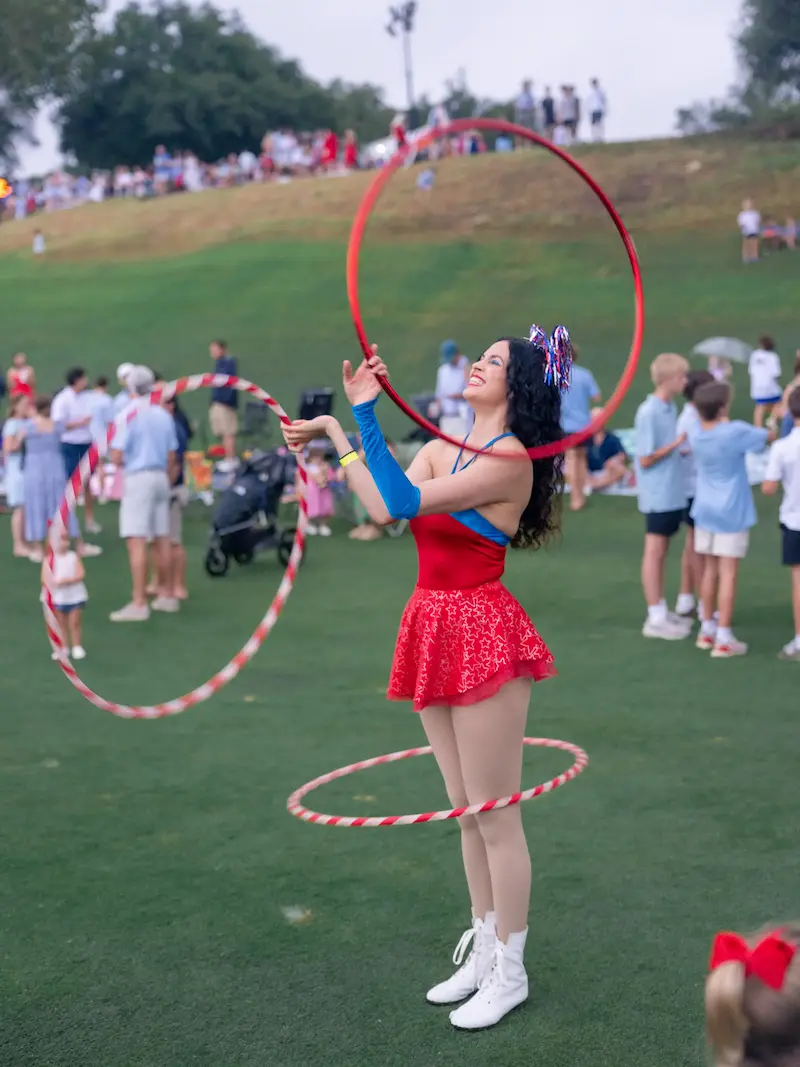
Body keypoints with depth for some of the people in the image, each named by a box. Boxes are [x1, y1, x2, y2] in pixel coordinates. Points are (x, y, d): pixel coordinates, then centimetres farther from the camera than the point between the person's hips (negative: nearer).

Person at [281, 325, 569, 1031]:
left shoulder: (512, 458, -13)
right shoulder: (442, 450, 12)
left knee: (495, 814, 1)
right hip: (436, 630, 8)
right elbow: (384, 511, -1)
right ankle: (485, 950, 30)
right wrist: (333, 433, 1)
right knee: (467, 809, 17)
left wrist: (360, 414, -17)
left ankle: (510, 972, 15)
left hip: (484, 635, -8)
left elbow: (398, 503, -20)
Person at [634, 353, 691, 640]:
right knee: (654, 553, 0)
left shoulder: (671, 408, 7)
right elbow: (646, 459, -17)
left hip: (673, 494, 8)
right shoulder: (648, 413, -17)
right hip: (658, 495, -8)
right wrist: (677, 443, -17)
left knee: (661, 553, 15)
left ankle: (660, 611, 24)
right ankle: (655, 619, 6)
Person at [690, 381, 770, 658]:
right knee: (728, 574, -2)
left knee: (709, 571, 15)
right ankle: (723, 639, -1)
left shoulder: (695, 436, -4)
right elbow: (768, 437, -3)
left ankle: (707, 630, 24)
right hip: (732, 513, -6)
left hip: (705, 511, 6)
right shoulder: (734, 432, -19)